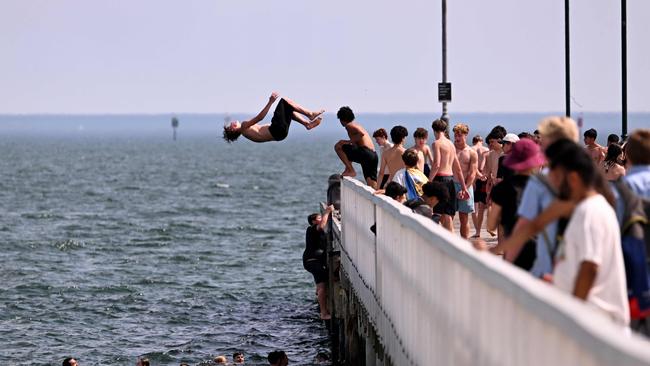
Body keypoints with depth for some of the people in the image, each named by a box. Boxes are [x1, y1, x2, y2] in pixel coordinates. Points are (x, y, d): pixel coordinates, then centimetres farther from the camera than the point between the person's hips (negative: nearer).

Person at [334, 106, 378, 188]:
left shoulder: (349, 126, 0)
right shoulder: (357, 125, 29)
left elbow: (361, 133, -19)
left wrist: (350, 141, -10)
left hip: (365, 153, -9)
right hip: (373, 155, 9)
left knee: (338, 146, -3)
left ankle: (350, 170, -5)